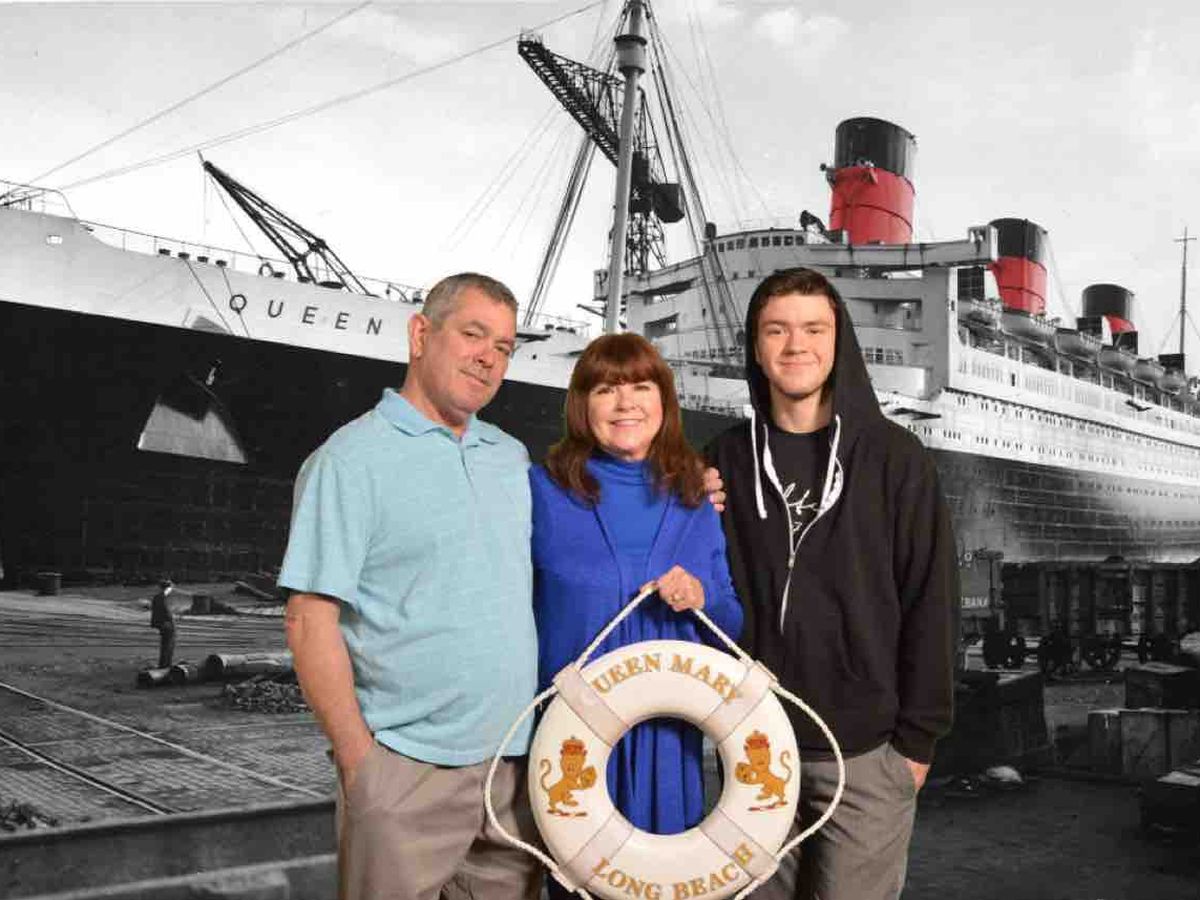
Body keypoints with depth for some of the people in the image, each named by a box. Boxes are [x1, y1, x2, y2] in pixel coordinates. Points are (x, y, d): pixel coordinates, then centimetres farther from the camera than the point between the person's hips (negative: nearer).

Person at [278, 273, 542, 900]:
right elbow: (310, 621, -10)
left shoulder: (513, 457, 12)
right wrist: (358, 761, -13)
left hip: (517, 763, 6)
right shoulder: (351, 458, -7)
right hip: (408, 770, -6)